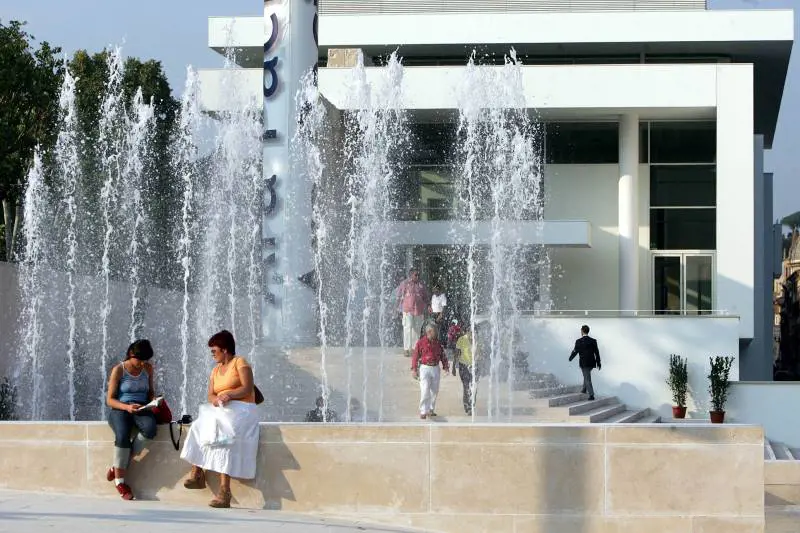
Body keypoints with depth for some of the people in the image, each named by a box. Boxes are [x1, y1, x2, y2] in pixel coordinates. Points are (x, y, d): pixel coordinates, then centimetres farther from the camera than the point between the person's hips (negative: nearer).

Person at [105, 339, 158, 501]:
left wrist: (153, 401, -2)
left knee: (150, 429, -34)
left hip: (141, 409, 3)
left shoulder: (148, 368, 11)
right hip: (120, 409, -3)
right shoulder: (118, 370, -2)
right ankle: (119, 480, -23)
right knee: (122, 435, -37)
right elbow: (110, 400, -3)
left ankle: (119, 466, -20)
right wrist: (127, 407, -21)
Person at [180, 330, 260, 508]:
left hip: (241, 409, -7)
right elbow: (210, 395, 11)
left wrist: (229, 395, -25)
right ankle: (197, 474, -24)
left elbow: (247, 388, -11)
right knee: (200, 426, -19)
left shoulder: (240, 362, 2)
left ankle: (224, 491, -40)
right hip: (221, 411, 7)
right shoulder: (215, 370, 22)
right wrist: (216, 400, -13)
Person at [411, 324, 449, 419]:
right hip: (424, 368, -5)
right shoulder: (421, 342, -5)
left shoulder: (438, 343, 9)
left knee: (434, 391, 10)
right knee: (425, 390, -11)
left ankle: (431, 410, 22)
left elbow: (442, 355, 14)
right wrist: (414, 369, -9)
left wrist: (445, 366, 5)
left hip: (435, 368, 5)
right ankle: (423, 411, -7)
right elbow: (415, 356, -5)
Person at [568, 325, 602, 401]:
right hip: (591, 362, 5)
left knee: (587, 379, -3)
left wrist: (570, 358, 16)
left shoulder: (579, 341, -11)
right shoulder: (593, 341, -1)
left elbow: (575, 351, -3)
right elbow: (597, 352, 1)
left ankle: (591, 395, -10)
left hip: (583, 363, -5)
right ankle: (584, 390, 36)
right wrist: (598, 362, 8)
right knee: (586, 375, 27)